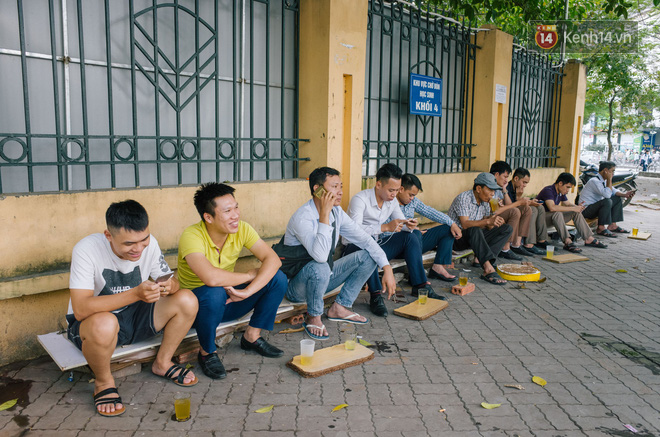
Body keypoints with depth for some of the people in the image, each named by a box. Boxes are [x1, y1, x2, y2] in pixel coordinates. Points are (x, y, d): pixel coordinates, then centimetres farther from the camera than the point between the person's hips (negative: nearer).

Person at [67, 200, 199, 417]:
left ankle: (163, 363, 7)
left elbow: (172, 283, -5)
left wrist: (169, 286, -30)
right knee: (104, 324, -40)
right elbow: (81, 309, -33)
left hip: (134, 317, 5)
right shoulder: (87, 250, -26)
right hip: (92, 325, -4)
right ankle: (103, 381, -7)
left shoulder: (149, 243, -12)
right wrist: (136, 293, -42)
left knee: (187, 300, -16)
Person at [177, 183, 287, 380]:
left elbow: (273, 259, -19)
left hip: (229, 299, 5)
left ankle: (252, 336, 5)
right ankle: (207, 352, -11)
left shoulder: (241, 229, -12)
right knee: (215, 293, -40)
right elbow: (211, 277, -43)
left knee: (278, 278, -14)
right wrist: (249, 275, -26)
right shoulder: (191, 236, -28)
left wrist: (248, 291, -33)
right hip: (196, 305, -5)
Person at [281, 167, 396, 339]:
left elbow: (364, 239, -1)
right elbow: (320, 256, -40)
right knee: (320, 268, -40)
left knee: (368, 256, -2)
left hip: (322, 278, 7)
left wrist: (387, 268, -10)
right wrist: (324, 214, -37)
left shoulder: (337, 212, -4)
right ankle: (313, 318, -11)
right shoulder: (302, 217, -27)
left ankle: (339, 307, 4)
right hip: (296, 285, -7)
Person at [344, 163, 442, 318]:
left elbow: (401, 223, 8)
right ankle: (375, 296, -34)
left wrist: (409, 226, -18)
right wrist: (385, 227, -42)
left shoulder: (392, 200, 1)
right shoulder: (360, 199, -22)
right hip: (355, 247, -7)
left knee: (410, 237, -10)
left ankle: (420, 286, -6)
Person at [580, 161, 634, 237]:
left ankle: (612, 225, 9)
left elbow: (614, 191, 16)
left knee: (618, 199, 11)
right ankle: (601, 228, -22)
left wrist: (625, 195, -2)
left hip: (595, 207, 10)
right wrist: (609, 179, -23)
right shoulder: (594, 181, -22)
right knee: (607, 201, -33)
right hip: (585, 210, -10)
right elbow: (607, 194, -31)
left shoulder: (604, 180, 9)